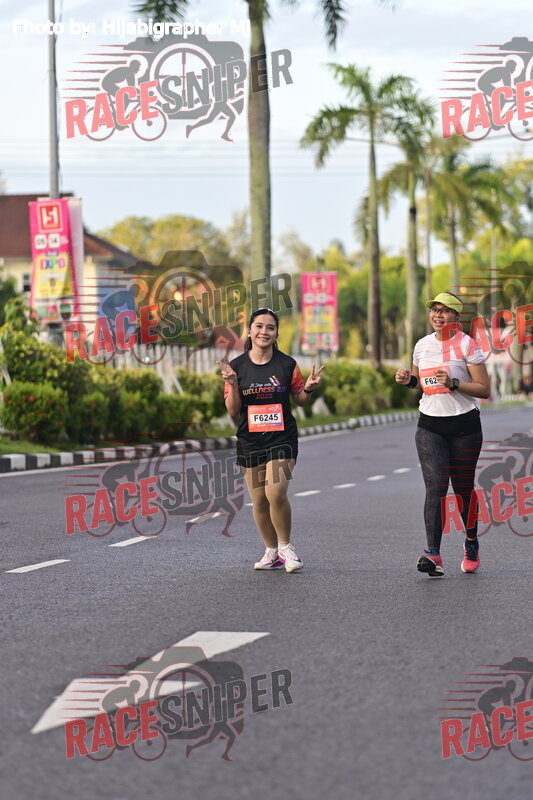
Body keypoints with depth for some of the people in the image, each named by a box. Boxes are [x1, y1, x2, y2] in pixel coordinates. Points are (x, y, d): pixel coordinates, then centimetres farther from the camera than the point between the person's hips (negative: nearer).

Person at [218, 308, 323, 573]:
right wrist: (232, 384, -16)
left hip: (282, 438, -2)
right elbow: (233, 410, 1)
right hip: (250, 440, 2)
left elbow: (300, 399, 11)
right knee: (259, 499, 5)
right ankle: (271, 551, 23)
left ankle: (285, 546, 4)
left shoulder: (287, 365, -1)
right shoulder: (237, 366, 1)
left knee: (276, 493, -18)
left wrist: (308, 388, -11)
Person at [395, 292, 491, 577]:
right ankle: (434, 554, -21)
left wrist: (453, 383, -21)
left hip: (464, 425, -3)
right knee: (435, 487, -12)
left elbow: (484, 389, -8)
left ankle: (471, 542, 34)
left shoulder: (467, 345, -5)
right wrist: (408, 380, 3)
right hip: (430, 425, 3)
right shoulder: (422, 345, 9)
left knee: (463, 488, 7)